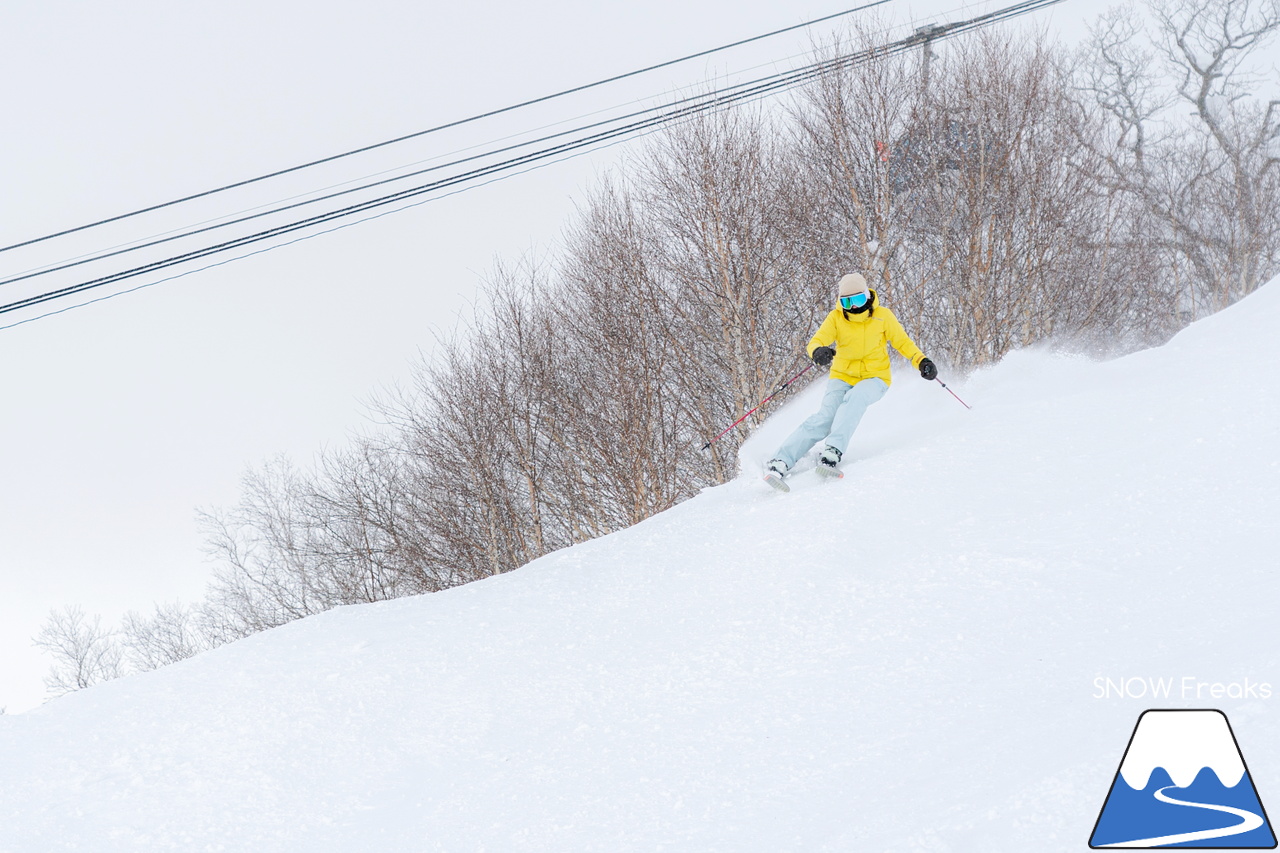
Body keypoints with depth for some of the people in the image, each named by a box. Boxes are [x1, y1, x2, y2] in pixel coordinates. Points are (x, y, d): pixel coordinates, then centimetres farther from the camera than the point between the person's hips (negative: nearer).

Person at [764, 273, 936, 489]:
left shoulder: (882, 316, -3)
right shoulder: (836, 318, -3)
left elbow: (902, 342, 6)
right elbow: (816, 341, -13)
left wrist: (921, 361, -9)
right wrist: (818, 351, -37)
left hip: (874, 378, 0)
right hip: (842, 377, 0)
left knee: (854, 397, -36)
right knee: (825, 417, -24)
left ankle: (833, 453, -47)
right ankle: (780, 462, -34)